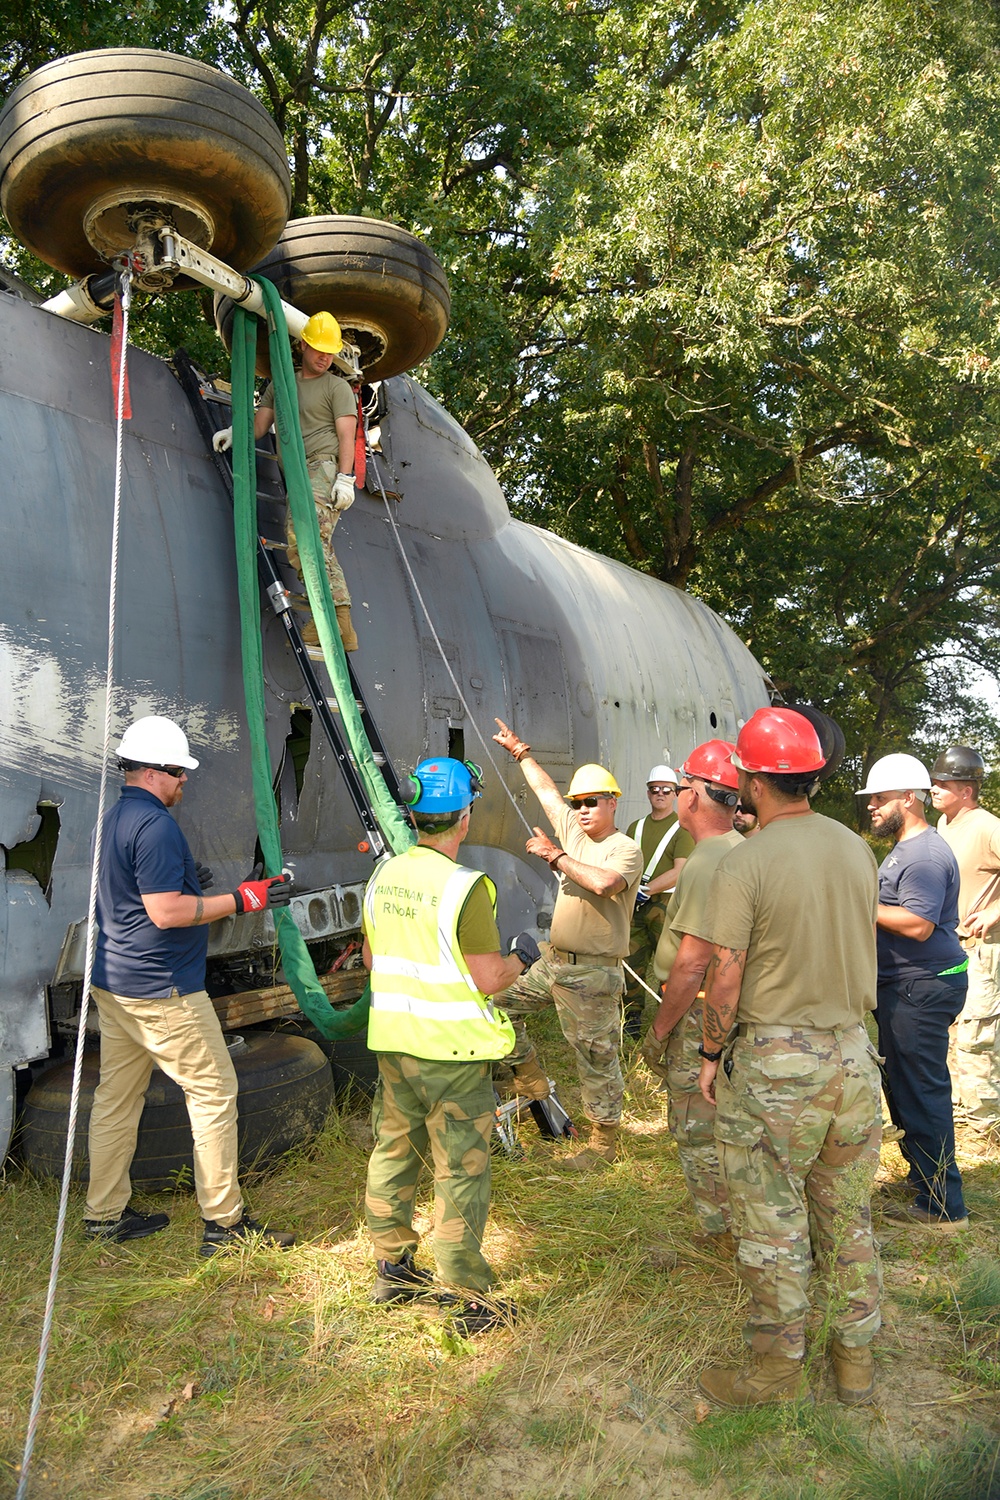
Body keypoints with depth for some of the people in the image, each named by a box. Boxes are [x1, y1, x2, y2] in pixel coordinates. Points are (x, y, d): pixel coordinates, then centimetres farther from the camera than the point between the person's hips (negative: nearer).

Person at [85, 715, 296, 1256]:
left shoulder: (114, 818, 13)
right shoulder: (155, 825, -19)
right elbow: (165, 912, -25)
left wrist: (183, 881, 20)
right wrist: (241, 899, -20)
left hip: (113, 983, 10)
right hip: (162, 990, -10)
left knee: (116, 1095, 15)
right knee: (214, 1091, -1)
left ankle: (104, 1214, 25)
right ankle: (223, 1221, 5)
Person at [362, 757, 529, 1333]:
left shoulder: (383, 876, 2)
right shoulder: (465, 887, -20)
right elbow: (488, 980, -19)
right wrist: (520, 961, 0)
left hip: (393, 1042, 7)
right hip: (453, 1049, -7)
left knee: (394, 1152, 19)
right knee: (461, 1171, 4)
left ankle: (394, 1268, 35)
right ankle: (472, 1300, 13)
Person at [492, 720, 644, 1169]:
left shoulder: (626, 850, -13)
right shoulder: (574, 831, 10)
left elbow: (604, 882, -34)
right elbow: (546, 790, 22)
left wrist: (556, 856, -24)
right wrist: (520, 752, 29)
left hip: (592, 973, -8)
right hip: (552, 960, 8)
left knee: (596, 1058, 1)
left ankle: (604, 1140, 15)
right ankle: (529, 1078, 25)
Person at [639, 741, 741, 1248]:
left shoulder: (705, 864, -23)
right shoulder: (740, 852, 8)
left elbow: (692, 963, -24)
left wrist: (659, 1030, -16)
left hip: (701, 1015, -10)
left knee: (696, 1130, 5)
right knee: (726, 1124, 20)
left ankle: (722, 1233, 17)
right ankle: (735, 1227, 31)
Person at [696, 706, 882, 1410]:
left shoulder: (744, 863, -18)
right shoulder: (857, 849, 1)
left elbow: (725, 979, -15)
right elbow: (860, 950, 11)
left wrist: (711, 1054, -1)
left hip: (774, 1063, -6)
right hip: (855, 1053, 6)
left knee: (773, 1225, 9)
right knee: (850, 1215, 18)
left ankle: (778, 1370, 23)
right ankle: (856, 1358, 32)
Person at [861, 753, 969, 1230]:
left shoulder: (925, 855, -19)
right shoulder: (904, 849, 16)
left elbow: (917, 924, -27)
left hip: (922, 989, -11)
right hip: (904, 986, 11)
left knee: (921, 1095, -5)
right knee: (904, 1091, 18)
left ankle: (943, 1208, 5)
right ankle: (928, 1193, 30)